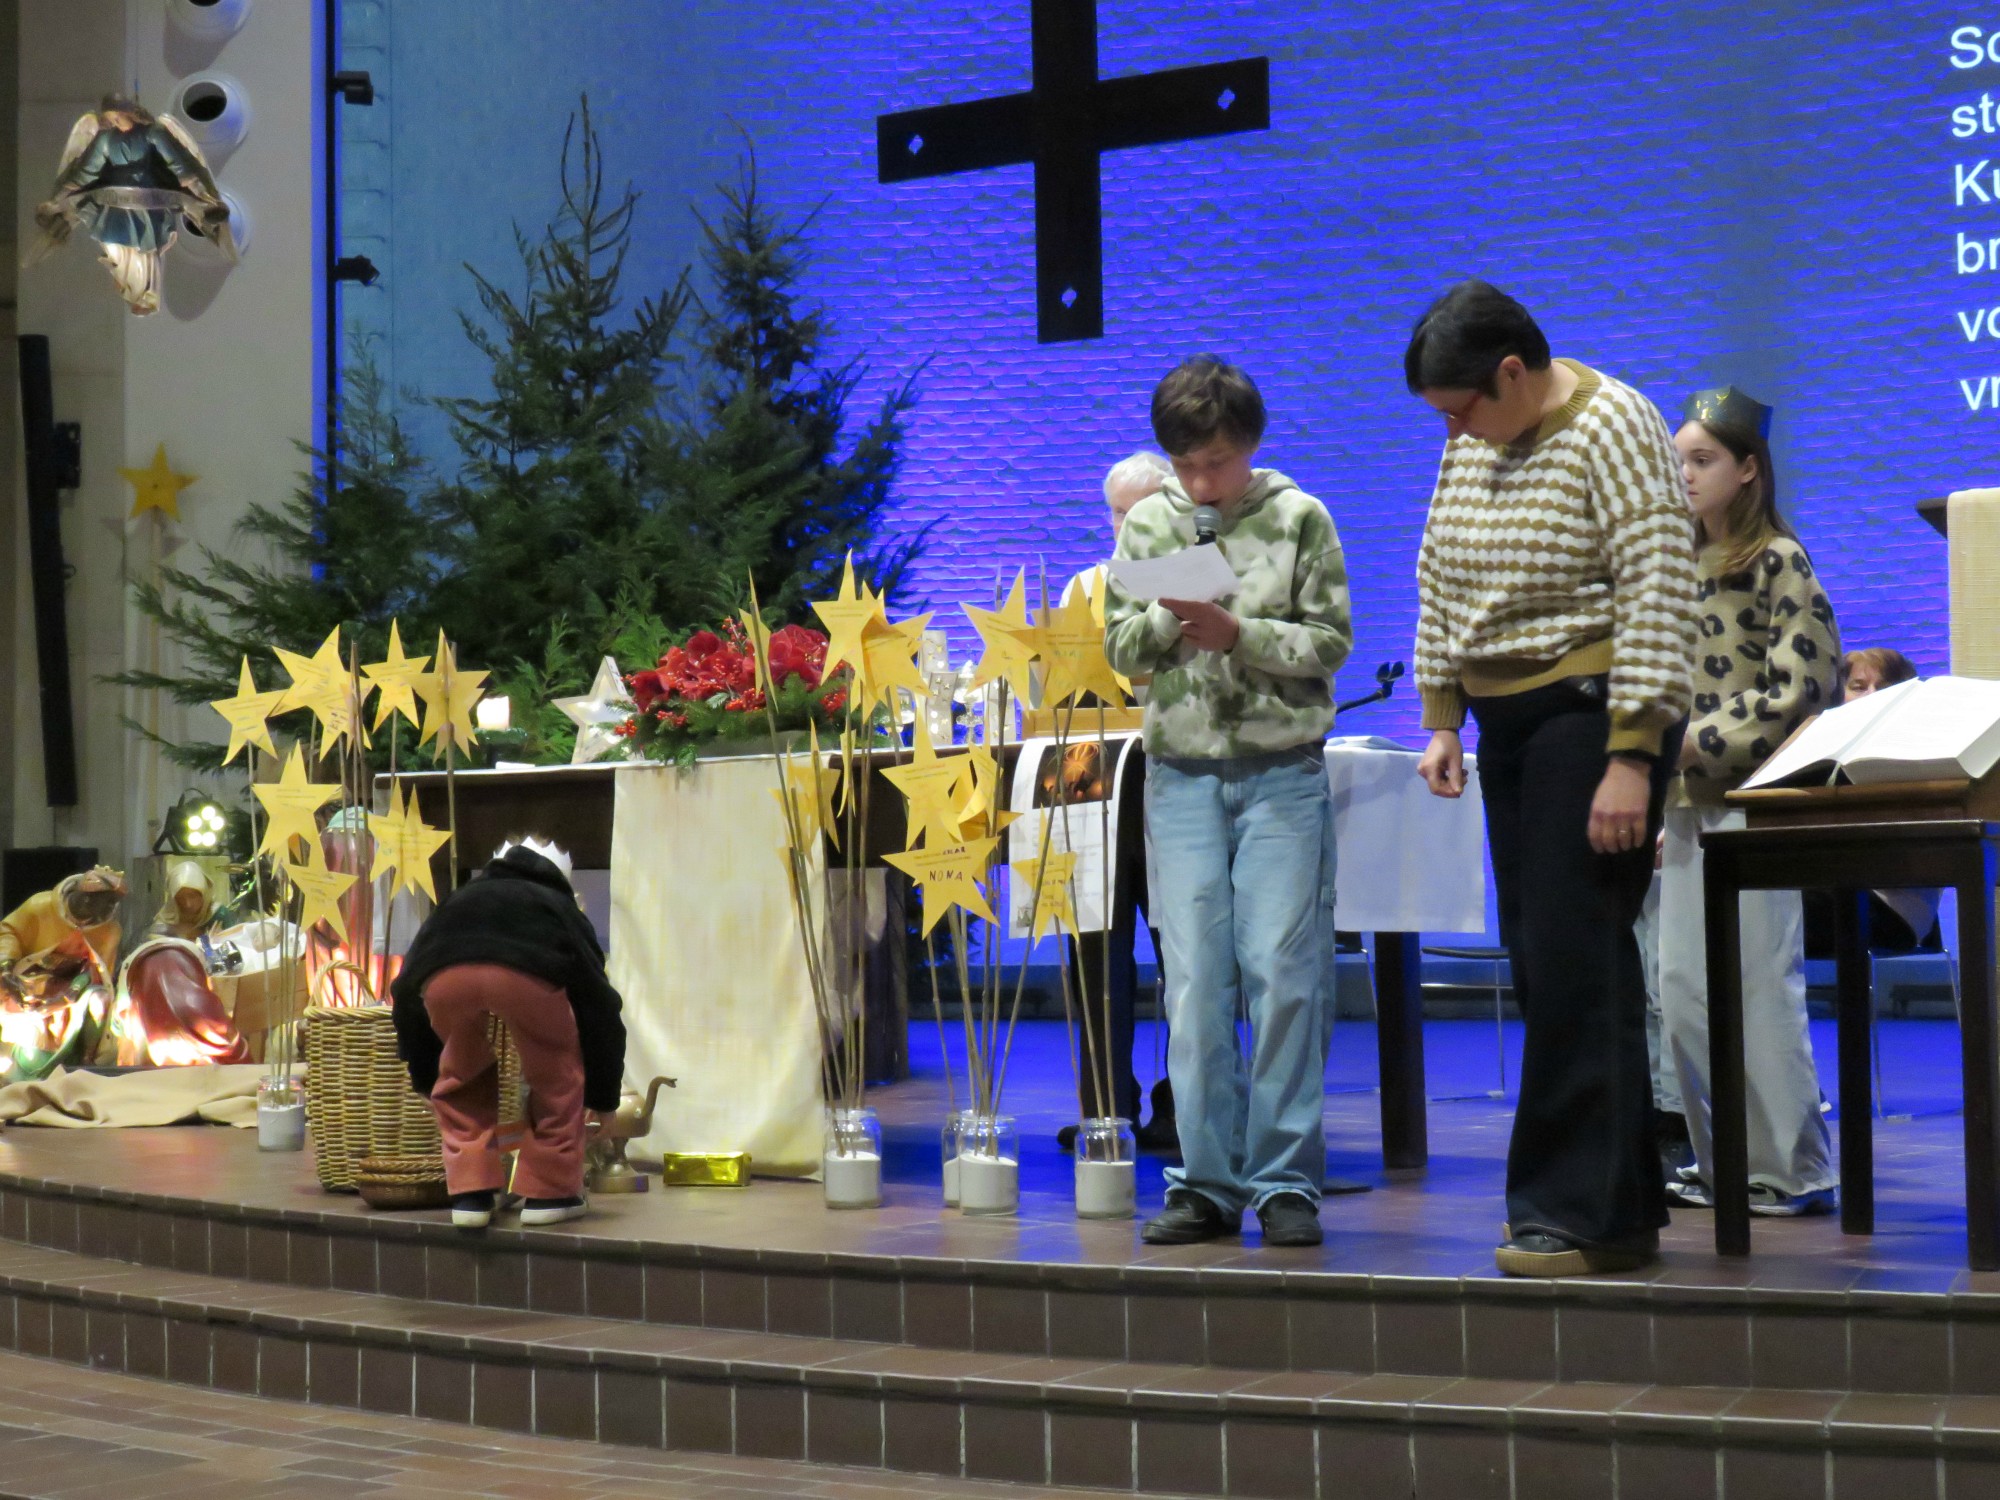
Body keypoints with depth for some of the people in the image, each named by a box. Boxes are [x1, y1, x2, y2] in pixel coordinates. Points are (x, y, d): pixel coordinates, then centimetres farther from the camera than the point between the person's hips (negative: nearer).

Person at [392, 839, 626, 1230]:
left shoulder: (458, 900, 44)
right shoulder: (560, 906, 39)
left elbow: (406, 993, 40)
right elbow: (599, 1003, 36)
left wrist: (425, 1078, 50)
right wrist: (602, 1100, 43)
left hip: (444, 976, 2)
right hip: (528, 973, -2)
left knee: (460, 1078, 29)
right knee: (556, 1076, 24)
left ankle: (470, 1194, 25)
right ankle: (549, 1194, 25)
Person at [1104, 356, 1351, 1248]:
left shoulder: (1298, 519, 2)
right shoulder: (1148, 523, 10)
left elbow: (1329, 641, -1)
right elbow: (1119, 648, 10)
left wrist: (1237, 634, -14)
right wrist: (1168, 620, -10)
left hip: (1282, 772, -2)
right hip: (1181, 774, 2)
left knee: (1283, 974, -5)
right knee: (1194, 983, 0)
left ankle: (1287, 1182, 4)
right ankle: (1208, 1184, 7)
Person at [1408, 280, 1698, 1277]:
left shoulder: (1612, 431, -12)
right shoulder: (1472, 444, 11)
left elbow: (1658, 597, -17)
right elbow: (1439, 584, 19)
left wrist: (1630, 759, -21)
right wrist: (1441, 720, 12)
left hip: (1592, 715, -8)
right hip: (1507, 719, 8)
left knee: (1574, 961, -10)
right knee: (1541, 961, 6)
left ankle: (1582, 1214, -4)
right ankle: (1623, 1205, 13)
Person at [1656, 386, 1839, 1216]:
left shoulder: (1777, 560, -6)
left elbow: (1797, 691, -13)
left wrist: (1696, 742, -15)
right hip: (1687, 803, 7)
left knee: (1759, 988, -5)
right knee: (1682, 992, 7)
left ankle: (1794, 1170, 4)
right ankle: (1722, 1160, 17)